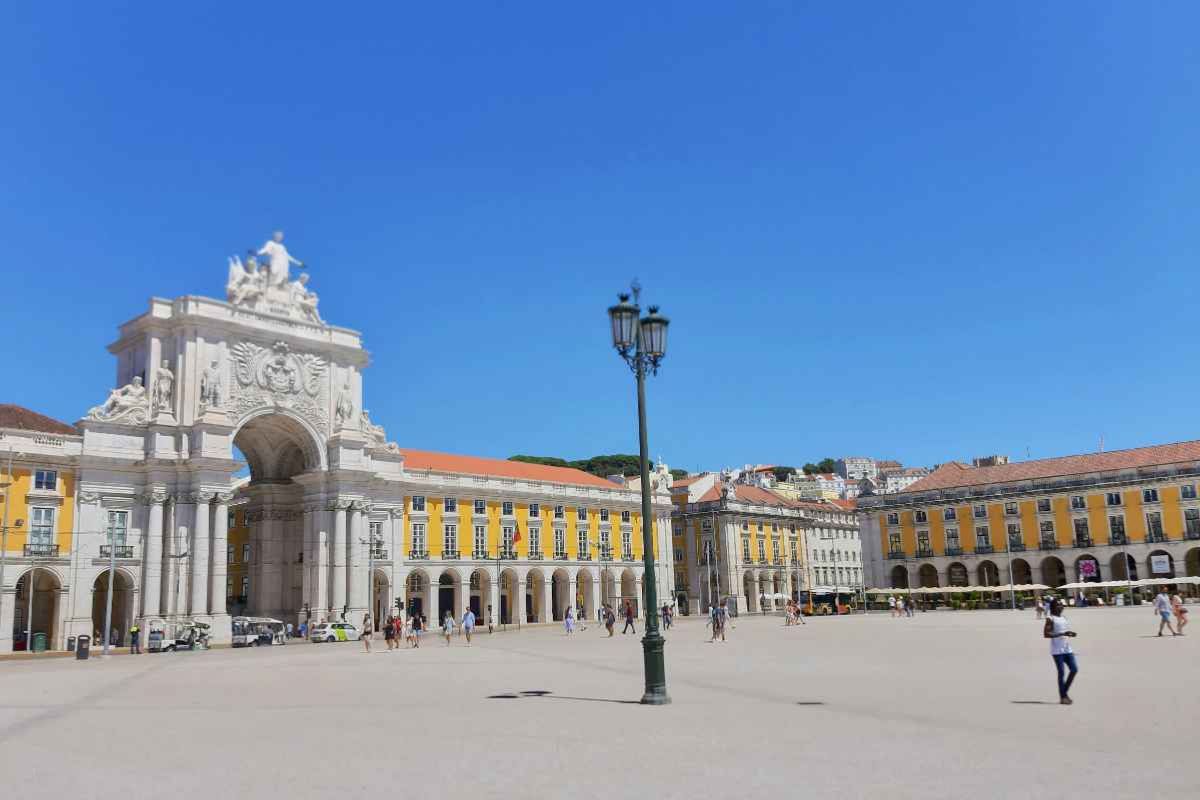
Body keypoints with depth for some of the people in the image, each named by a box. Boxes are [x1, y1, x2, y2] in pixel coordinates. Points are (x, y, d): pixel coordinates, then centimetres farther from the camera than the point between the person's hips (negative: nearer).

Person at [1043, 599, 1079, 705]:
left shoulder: (1064, 618, 17)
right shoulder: (1050, 619, -8)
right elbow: (1046, 634, -17)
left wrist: (1070, 634, 4)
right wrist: (1062, 633, -23)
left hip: (1067, 649, 8)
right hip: (1057, 650, -7)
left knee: (1074, 669, 4)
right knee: (1061, 672, -5)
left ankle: (1065, 692, 19)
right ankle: (1062, 697, 4)